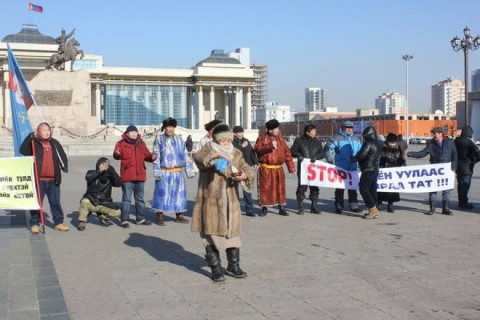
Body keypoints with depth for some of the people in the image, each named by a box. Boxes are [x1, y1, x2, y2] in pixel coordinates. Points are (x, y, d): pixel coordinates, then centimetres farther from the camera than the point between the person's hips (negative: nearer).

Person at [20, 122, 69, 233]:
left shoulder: (54, 143, 11)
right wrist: (30, 137, -21)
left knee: (55, 202, 9)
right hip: (39, 179, -3)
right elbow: (23, 151, -15)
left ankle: (58, 222, 18)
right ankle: (34, 224, 12)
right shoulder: (34, 143, 1)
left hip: (53, 179, 3)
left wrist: (64, 166, -4)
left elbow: (62, 155, 14)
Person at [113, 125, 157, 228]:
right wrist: (117, 154, -35)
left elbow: (146, 155, 12)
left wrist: (152, 157, -10)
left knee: (140, 198, 15)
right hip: (127, 177, -5)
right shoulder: (121, 144, -5)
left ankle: (140, 218, 26)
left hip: (140, 176, 5)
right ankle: (124, 220, 3)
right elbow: (117, 156, -12)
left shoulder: (141, 144, 10)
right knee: (126, 198, -3)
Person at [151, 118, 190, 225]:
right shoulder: (159, 139, 0)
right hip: (165, 172, -4)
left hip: (178, 172, 4)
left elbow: (185, 155, 14)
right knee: (162, 193, -5)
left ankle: (179, 215, 20)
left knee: (179, 192, 8)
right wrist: (157, 171, -8)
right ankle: (160, 216, 3)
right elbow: (156, 156, -2)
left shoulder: (179, 139, 11)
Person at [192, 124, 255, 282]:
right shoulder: (208, 150, -1)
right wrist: (217, 154, -36)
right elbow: (198, 157, -24)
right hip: (210, 201, -4)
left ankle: (233, 266, 24)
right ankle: (216, 269, 10)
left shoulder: (236, 154, 9)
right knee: (211, 234, 0)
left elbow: (248, 170, -1)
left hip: (230, 201, 4)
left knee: (232, 233, 10)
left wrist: (244, 176, -24)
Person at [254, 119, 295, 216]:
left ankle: (281, 208, 16)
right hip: (266, 168, -3)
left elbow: (287, 152, 8)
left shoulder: (280, 137, 9)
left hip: (278, 168, 3)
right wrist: (270, 147, -26)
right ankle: (264, 209, 12)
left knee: (280, 188, 6)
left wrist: (291, 167, 4)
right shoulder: (262, 138, -1)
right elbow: (257, 149, -16)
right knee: (265, 188, 0)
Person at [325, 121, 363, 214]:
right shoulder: (337, 138, -7)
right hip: (340, 168, -5)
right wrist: (330, 160, -10)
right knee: (340, 187, 2)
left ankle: (353, 205, 19)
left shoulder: (357, 139, 10)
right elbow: (328, 149, -8)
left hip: (353, 168, 5)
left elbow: (360, 152, 21)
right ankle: (338, 206, 9)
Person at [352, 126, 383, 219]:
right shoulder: (379, 143, 8)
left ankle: (373, 209, -9)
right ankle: (374, 210, 14)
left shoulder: (368, 143, -18)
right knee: (372, 190, 12)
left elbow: (361, 155, -23)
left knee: (363, 189, -4)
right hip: (376, 169, 9)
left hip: (368, 170, -9)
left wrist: (353, 159, -4)